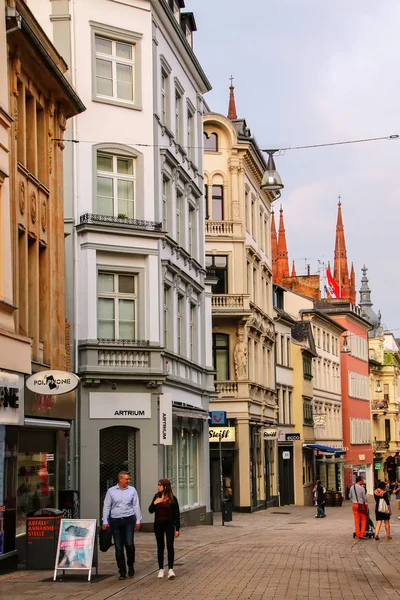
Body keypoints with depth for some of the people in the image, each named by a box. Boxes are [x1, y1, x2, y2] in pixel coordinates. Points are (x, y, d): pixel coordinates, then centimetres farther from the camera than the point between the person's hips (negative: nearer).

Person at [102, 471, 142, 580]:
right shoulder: (111, 491, 5)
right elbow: (106, 506, 7)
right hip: (115, 521, 0)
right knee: (118, 547, 1)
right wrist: (105, 521, -1)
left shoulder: (132, 490, 6)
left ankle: (131, 565, 11)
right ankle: (122, 572, 9)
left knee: (129, 544, -14)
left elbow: (136, 506, 9)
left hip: (129, 520, 0)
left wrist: (138, 520, 6)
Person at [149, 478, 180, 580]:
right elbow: (151, 511, 6)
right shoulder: (157, 496, 3)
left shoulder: (172, 499, -6)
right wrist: (154, 503, -14)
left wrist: (177, 529, -6)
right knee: (160, 547, 8)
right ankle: (161, 569, 14)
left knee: (170, 545, -12)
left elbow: (177, 514, -3)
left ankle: (170, 569, -13)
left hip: (169, 524, -3)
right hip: (158, 524, 3)